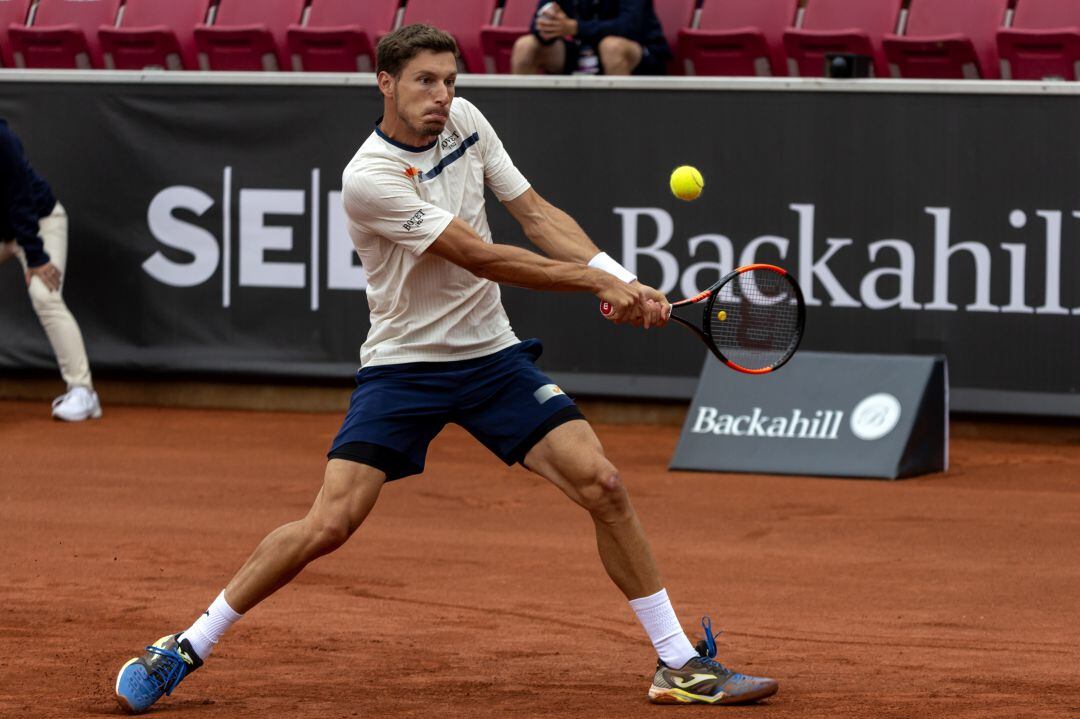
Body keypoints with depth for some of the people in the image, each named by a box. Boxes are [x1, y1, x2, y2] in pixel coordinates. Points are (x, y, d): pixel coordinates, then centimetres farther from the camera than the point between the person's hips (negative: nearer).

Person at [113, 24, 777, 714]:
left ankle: (680, 663, 1)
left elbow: (537, 214, 4)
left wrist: (621, 279, -11)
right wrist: (597, 280, -21)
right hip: (403, 366, -5)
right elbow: (482, 258, -22)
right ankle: (186, 648, 1)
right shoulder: (369, 178, -20)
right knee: (328, 524, -14)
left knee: (603, 485, -8)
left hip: (492, 355, 5)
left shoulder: (463, 120, 1)